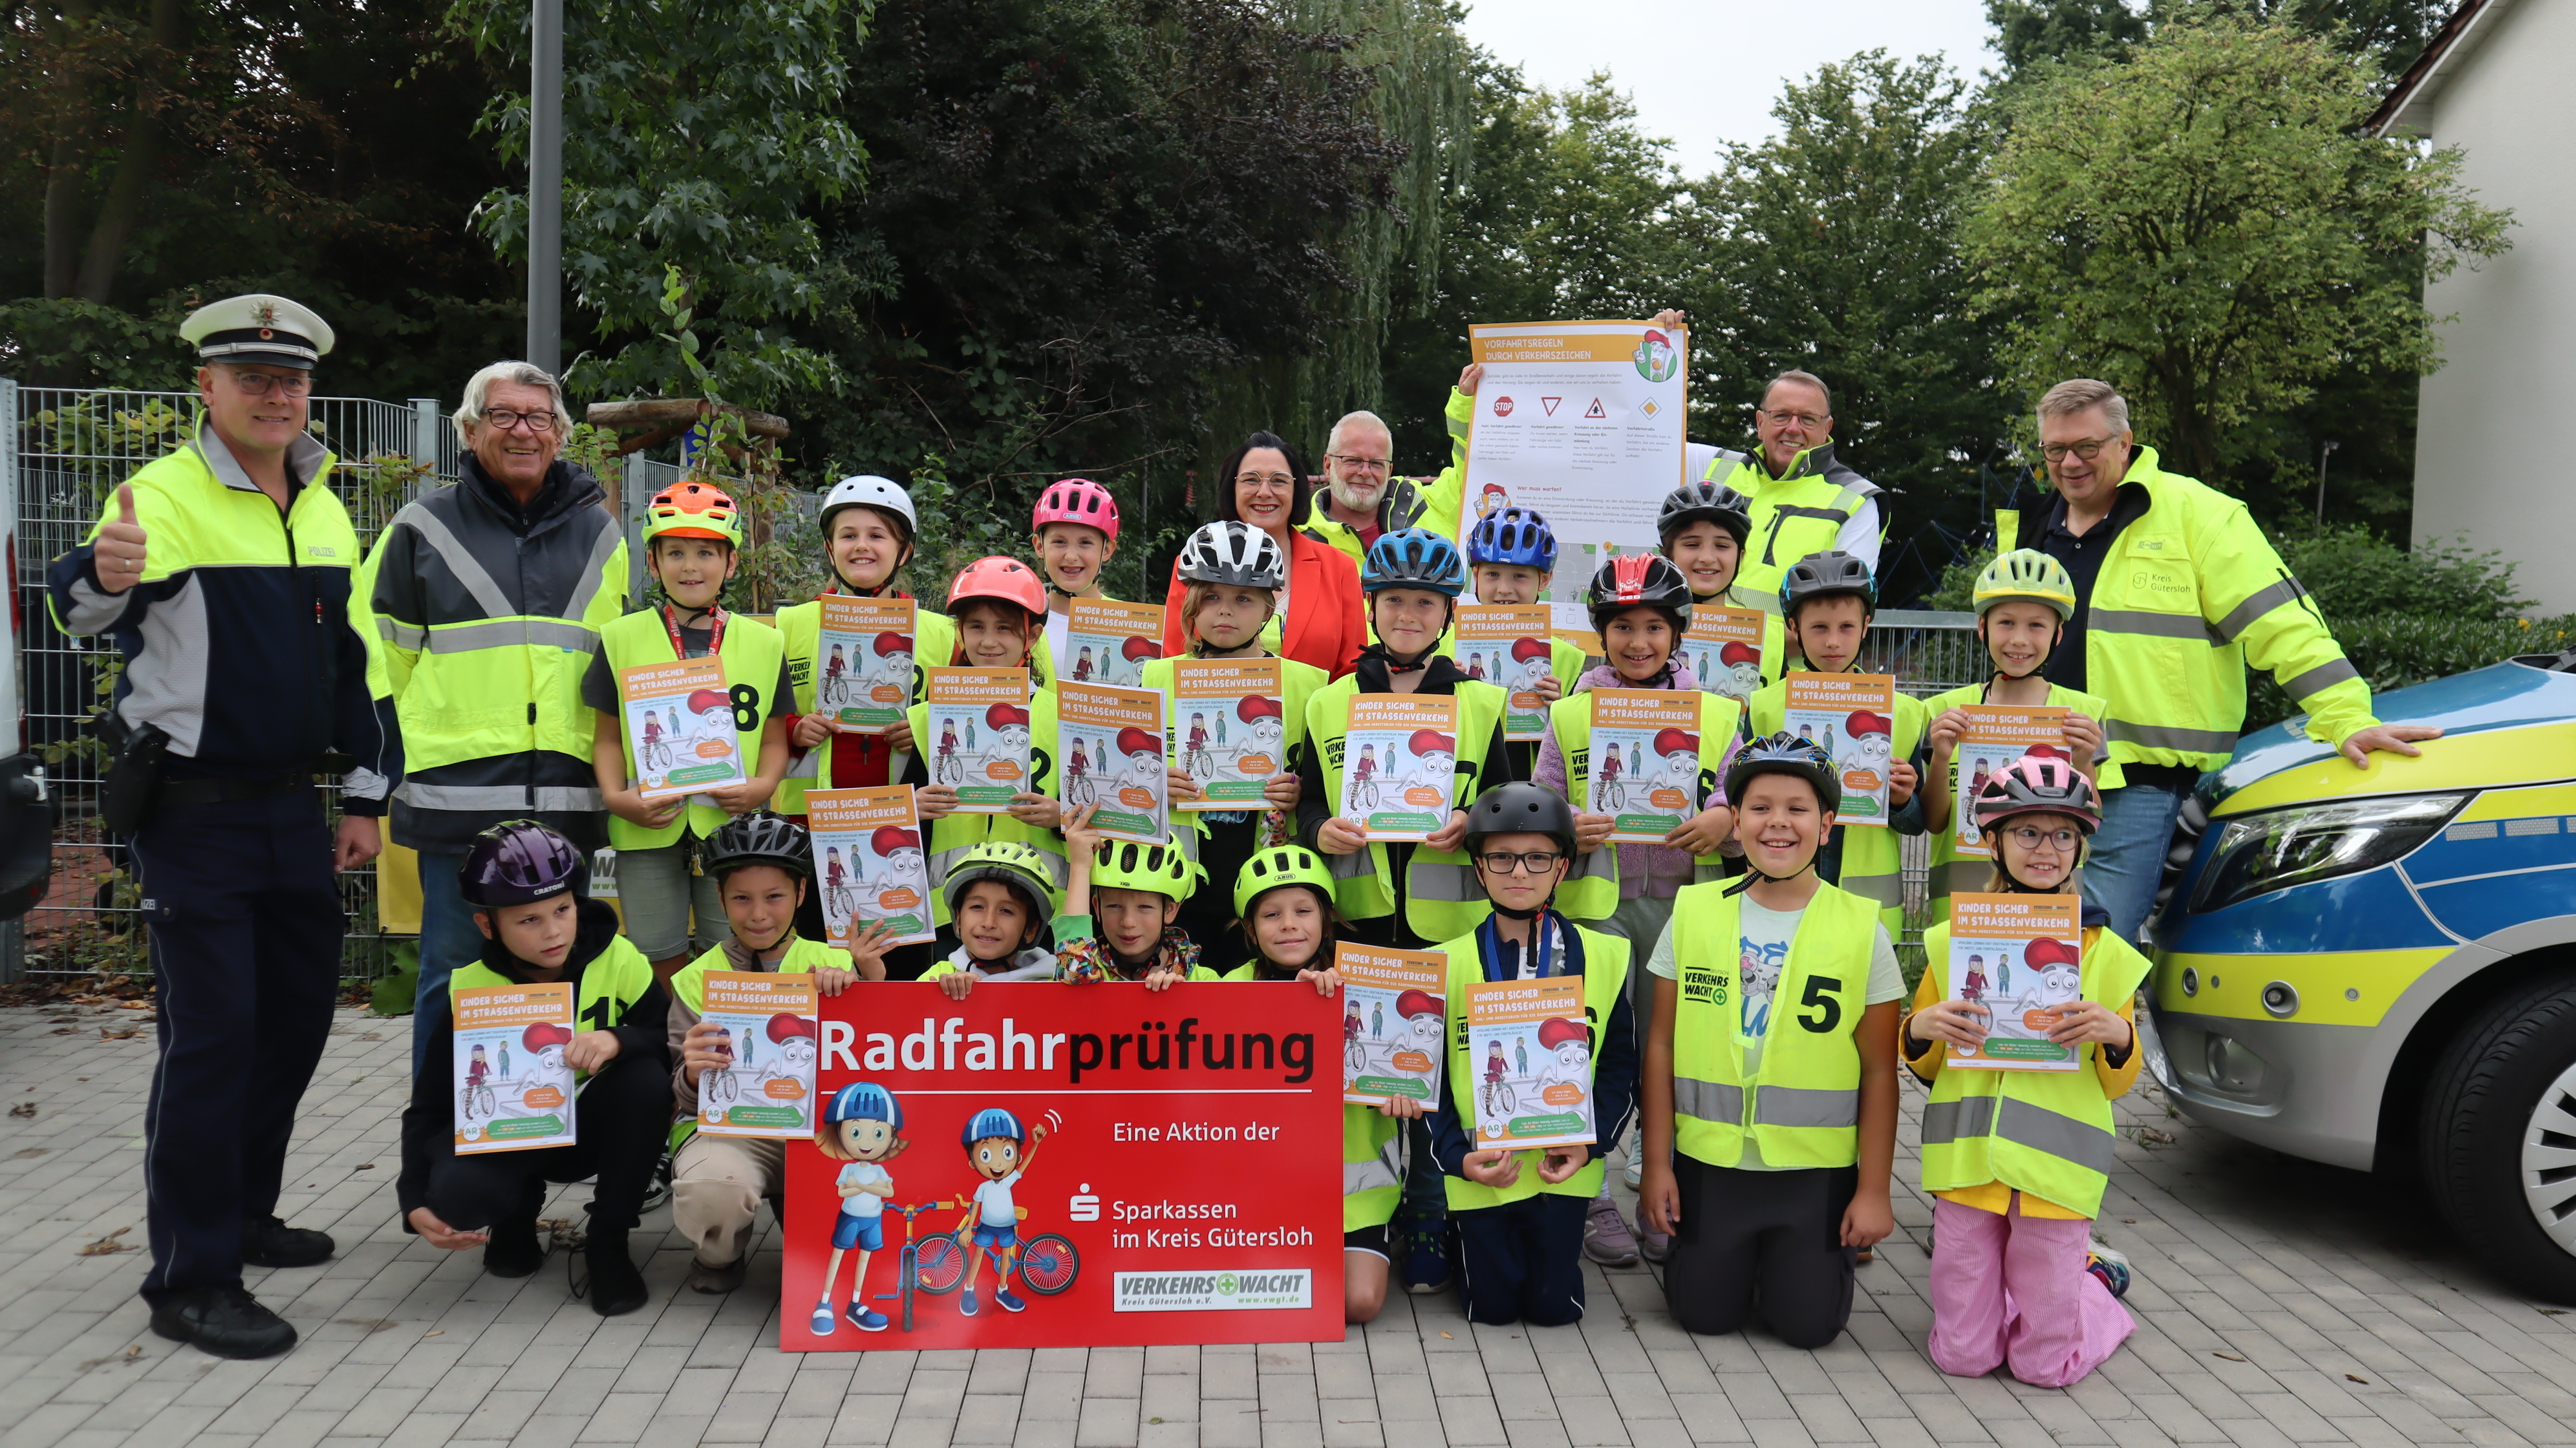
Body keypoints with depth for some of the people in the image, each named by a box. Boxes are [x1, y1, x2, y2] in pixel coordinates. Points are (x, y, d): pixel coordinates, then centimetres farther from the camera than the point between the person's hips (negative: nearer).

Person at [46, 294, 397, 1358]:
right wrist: (102, 573, -50)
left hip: (292, 808, 7)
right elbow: (87, 609, -26)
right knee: (211, 1032, -7)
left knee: (299, 1010, 14)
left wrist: (365, 794, 14)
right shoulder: (167, 494, -10)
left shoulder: (323, 508, 11)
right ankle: (189, 1280, 2)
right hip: (193, 814, -7)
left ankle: (242, 1215, 31)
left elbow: (354, 659, 16)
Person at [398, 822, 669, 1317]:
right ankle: (518, 1211, 9)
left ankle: (609, 1241, -10)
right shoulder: (469, 995, -14)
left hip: (589, 1128, 1)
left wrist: (620, 1040, -40)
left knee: (646, 1078, -32)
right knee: (459, 1194, -33)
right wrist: (415, 1203, -20)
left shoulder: (616, 958, -15)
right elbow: (429, 1108, -7)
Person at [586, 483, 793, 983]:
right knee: (659, 957, 8)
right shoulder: (622, 638, 6)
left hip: (732, 826, 0)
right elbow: (608, 736, 7)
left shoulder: (763, 643, 8)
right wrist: (615, 796, -10)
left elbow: (774, 738, 9)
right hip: (647, 829, 0)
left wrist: (763, 786, -10)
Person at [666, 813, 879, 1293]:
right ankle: (719, 1255, 5)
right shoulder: (697, 981, 7)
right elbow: (689, 1096, 0)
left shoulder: (835, 964, 8)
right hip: (726, 1126, 0)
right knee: (712, 1189, -35)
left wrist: (870, 984, -19)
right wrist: (695, 1076, -24)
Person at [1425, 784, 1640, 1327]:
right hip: (1481, 1173, 0)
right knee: (1492, 1307, 5)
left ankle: (1550, 1242, 34)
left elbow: (1620, 1068, 5)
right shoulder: (1448, 964, -2)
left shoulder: (1604, 957, 1)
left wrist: (1591, 1142, -10)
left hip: (1563, 1169, 1)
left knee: (1553, 1307, 4)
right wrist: (1458, 1156, -11)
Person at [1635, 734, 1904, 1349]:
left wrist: (1874, 1189, -3)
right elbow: (1662, 1046, 2)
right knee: (1705, 1314, 2)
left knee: (1808, 1323, -1)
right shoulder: (1695, 912, -1)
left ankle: (1811, 1256, 31)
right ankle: (1732, 1255, 34)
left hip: (1817, 1170, -1)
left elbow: (1879, 1071, -2)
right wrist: (1656, 1164, 1)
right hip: (1708, 1163, 1)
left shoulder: (1861, 928, -5)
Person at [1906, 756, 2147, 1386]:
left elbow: (2119, 1084, 6)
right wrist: (1920, 1029, -9)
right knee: (1963, 1355, 4)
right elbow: (1924, 1067, 13)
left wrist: (2117, 1035, -15)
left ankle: (2097, 1282, 32)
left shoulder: (2105, 953, 3)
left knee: (2046, 1365, 1)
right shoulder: (1954, 940, 5)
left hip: (2053, 1169, -1)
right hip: (1967, 1162, 2)